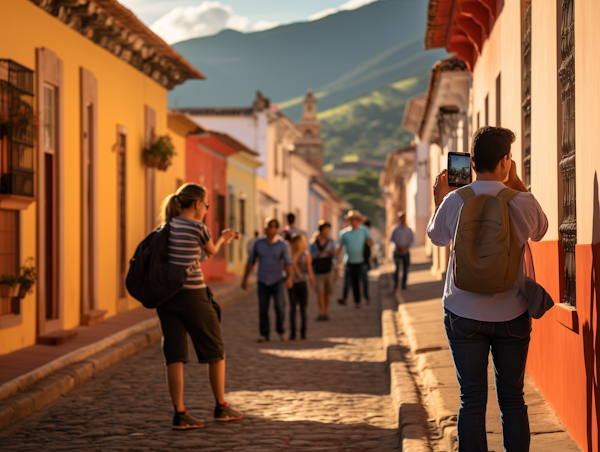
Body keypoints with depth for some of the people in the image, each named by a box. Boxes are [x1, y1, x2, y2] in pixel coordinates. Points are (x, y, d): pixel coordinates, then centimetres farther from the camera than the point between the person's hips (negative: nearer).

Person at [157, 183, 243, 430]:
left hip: (166, 296, 6)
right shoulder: (197, 227, -9)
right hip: (192, 296, -6)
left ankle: (180, 414, 2)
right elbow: (211, 252, 10)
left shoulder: (168, 226, 9)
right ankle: (221, 407, 22)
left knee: (174, 354, 5)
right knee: (215, 351, 12)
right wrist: (222, 239, 32)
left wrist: (220, 241, 31)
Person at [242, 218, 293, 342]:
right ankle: (264, 334, 10)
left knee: (279, 306, -12)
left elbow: (288, 263, -15)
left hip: (277, 281, -1)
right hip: (262, 281, 2)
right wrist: (245, 278, 5)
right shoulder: (258, 243, -2)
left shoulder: (283, 244, -7)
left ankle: (280, 330, 10)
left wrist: (290, 277, -32)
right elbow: (251, 261, 5)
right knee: (263, 309, -1)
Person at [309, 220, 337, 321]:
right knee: (320, 292, -9)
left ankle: (326, 312, 13)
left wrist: (333, 253, -20)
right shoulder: (314, 242, 0)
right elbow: (311, 255, 0)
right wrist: (316, 254, -18)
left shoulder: (331, 242, 3)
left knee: (328, 291, 4)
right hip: (318, 270, -1)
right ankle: (321, 313, -11)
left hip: (329, 268, 1)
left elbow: (333, 256, 1)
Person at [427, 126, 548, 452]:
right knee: (512, 399, 10)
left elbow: (436, 236, 11)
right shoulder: (523, 203, -10)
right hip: (512, 315, 0)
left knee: (471, 400, 5)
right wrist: (516, 185, 16)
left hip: (464, 314, 0)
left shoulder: (454, 202, -10)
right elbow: (539, 231, 13)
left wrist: (439, 199, 25)